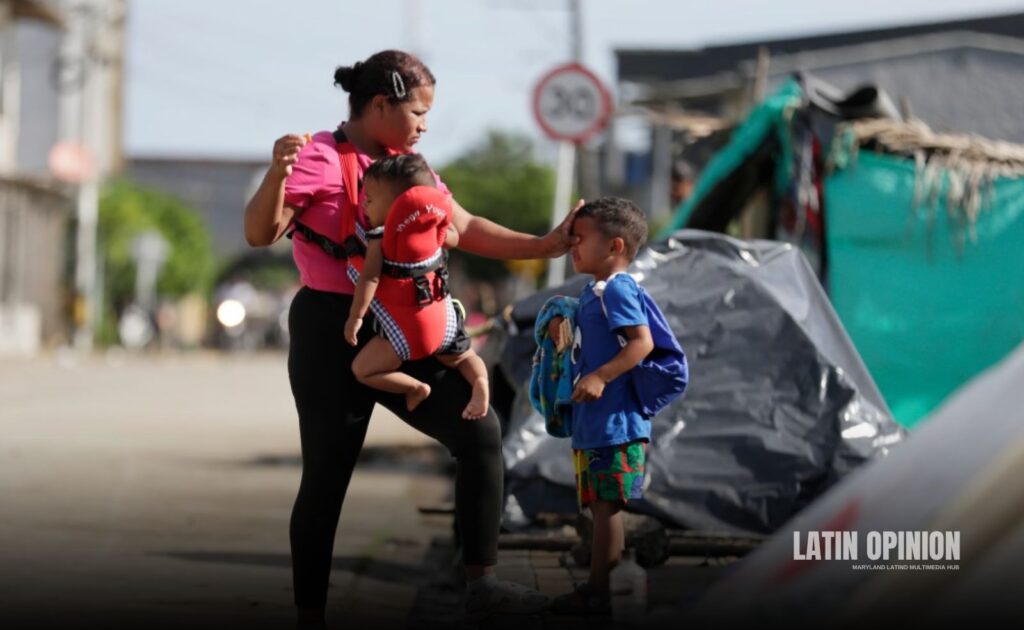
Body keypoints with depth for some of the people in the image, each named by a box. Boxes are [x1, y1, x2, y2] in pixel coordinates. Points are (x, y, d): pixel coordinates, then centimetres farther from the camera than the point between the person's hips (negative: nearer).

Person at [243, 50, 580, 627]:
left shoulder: (407, 165, 14)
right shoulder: (320, 159, -11)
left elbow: (466, 229, 15)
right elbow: (260, 233, -20)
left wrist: (545, 246, 7)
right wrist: (277, 173, -38)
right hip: (333, 335, -7)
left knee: (479, 429, -1)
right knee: (327, 478, -1)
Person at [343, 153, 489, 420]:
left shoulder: (380, 236, -15)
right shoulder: (434, 226, 1)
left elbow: (370, 278, -21)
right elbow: (454, 239, 22)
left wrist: (355, 317, -17)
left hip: (406, 329, -6)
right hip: (442, 321, 6)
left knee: (363, 370, 2)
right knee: (463, 357, 28)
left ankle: (415, 387, -5)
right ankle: (480, 382, -3)